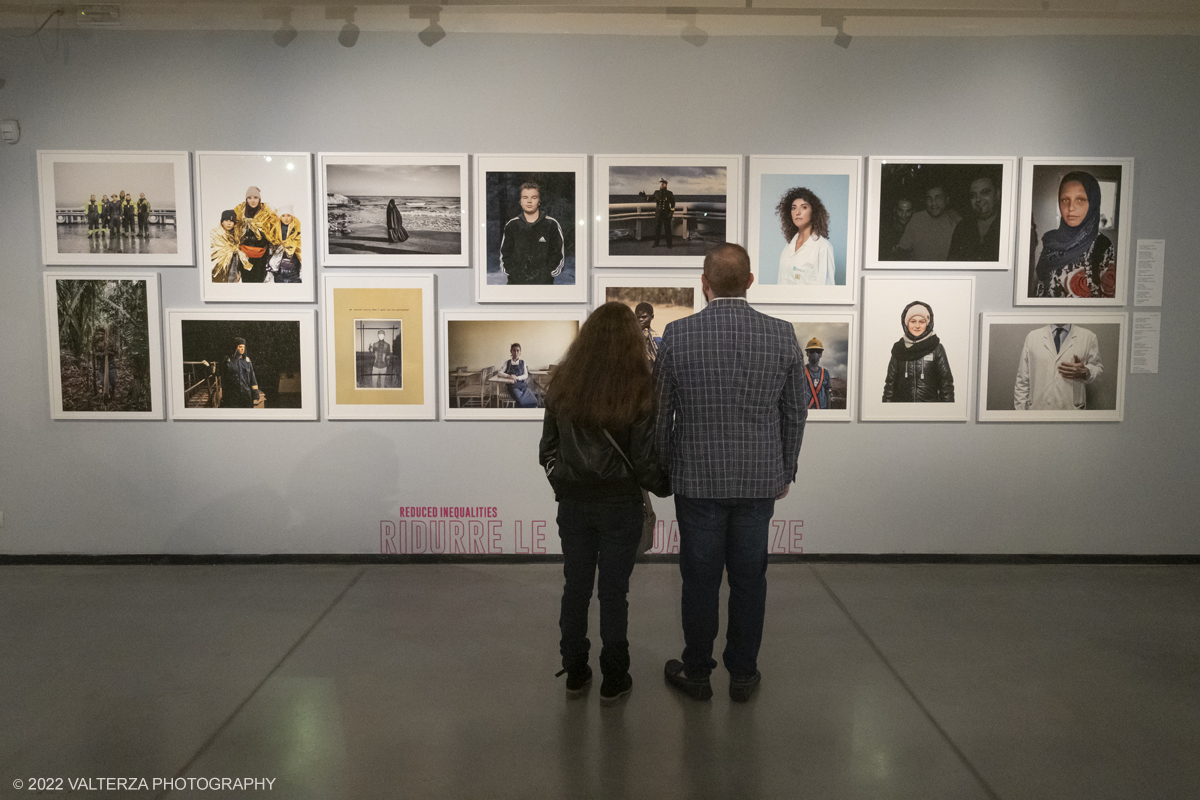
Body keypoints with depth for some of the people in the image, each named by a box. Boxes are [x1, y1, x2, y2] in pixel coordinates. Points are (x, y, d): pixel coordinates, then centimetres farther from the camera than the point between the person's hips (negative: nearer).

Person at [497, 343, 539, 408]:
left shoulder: (522, 363, 16)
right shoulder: (507, 363, 12)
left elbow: (526, 375, 6)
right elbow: (500, 373, 4)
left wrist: (517, 377, -12)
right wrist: (509, 376, -13)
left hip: (523, 385, 2)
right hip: (513, 386, -2)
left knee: (533, 401, -26)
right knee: (521, 401, -33)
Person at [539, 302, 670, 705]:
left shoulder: (563, 383, -3)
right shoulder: (639, 388, -15)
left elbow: (548, 446, 5)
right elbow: (645, 460, -13)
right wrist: (666, 487, 7)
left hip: (572, 502, 3)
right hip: (619, 503, -3)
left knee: (575, 587, 15)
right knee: (613, 592, 8)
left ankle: (574, 673, 27)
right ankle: (613, 681, 20)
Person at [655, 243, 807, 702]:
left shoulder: (677, 336, -11)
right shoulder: (782, 336, -5)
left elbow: (660, 412, -4)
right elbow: (795, 413, 3)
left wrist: (664, 468, 11)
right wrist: (785, 471, 15)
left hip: (698, 479, -2)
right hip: (760, 480, 2)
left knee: (700, 579, 11)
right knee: (749, 579, 13)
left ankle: (696, 673, 25)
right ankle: (743, 674, 26)